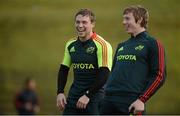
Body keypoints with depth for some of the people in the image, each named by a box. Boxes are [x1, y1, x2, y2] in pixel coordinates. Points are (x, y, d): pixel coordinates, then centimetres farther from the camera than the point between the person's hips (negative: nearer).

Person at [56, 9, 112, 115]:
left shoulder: (102, 45, -11)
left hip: (94, 99, -6)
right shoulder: (71, 45, 9)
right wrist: (60, 92, 5)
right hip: (73, 97, 6)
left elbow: (104, 75, -16)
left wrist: (88, 95, -19)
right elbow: (63, 70, 18)